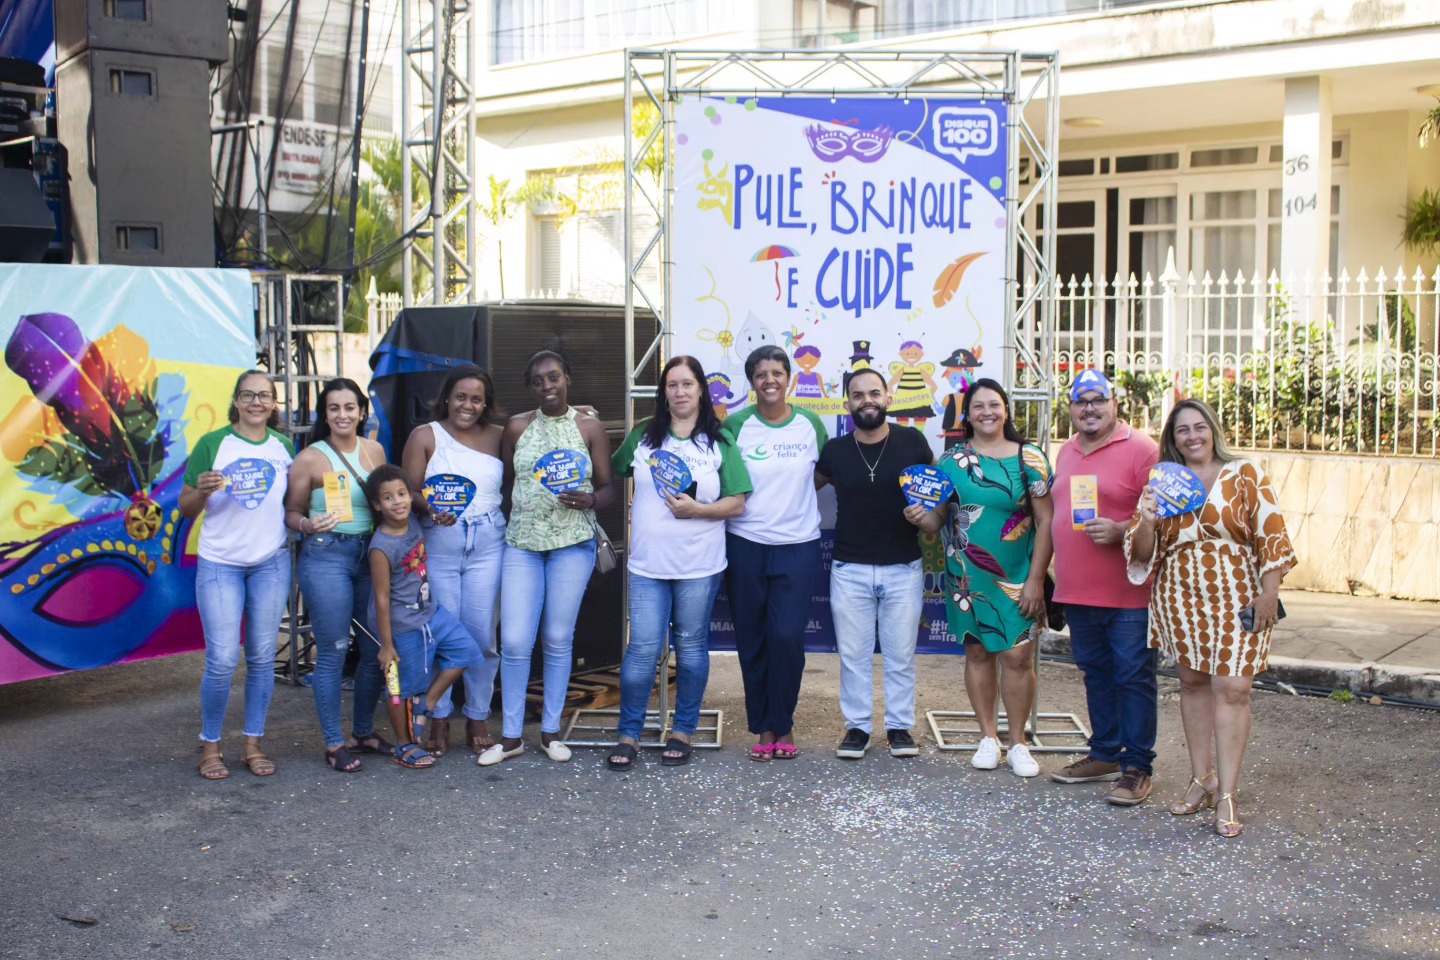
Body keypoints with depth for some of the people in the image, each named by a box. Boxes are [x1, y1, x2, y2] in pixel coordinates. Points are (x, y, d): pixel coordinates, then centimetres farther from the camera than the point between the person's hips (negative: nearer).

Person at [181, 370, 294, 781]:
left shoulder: (285, 446, 6)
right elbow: (186, 508, -2)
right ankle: (210, 746, 10)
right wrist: (202, 491, -21)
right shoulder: (212, 444, -4)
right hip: (220, 564, -3)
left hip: (271, 562, 3)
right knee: (222, 661, -7)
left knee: (262, 658, 7)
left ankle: (253, 744, 17)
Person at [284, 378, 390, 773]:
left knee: (378, 648, 8)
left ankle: (364, 732, 25)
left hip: (372, 554, 5)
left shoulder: (375, 451, 8)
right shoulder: (309, 459, -5)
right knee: (333, 652, -2)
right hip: (326, 557, -5)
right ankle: (334, 743, 10)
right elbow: (291, 513, -1)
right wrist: (309, 525, -21)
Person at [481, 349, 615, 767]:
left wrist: (588, 501, -18)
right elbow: (505, 483, 11)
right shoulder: (517, 427, 6)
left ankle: (551, 731, 18)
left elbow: (608, 488, 2)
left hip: (573, 544, -1)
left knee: (558, 640, 5)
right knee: (514, 641, -3)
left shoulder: (590, 427, 2)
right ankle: (512, 736, 10)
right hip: (521, 543, 1)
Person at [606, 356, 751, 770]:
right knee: (643, 648, -3)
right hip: (648, 565, 1)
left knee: (691, 647, 9)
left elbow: (736, 503, -2)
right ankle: (629, 734, 9)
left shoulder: (720, 442, 2)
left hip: (700, 566, 0)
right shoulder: (643, 436, 7)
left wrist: (696, 509, -16)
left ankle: (683, 731, 22)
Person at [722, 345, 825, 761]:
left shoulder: (810, 424, 2)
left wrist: (794, 495, 1)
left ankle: (783, 724, 11)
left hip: (798, 545, 0)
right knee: (752, 641, 6)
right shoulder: (736, 424, -1)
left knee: (787, 636, -8)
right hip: (746, 544, 0)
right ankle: (764, 727, 20)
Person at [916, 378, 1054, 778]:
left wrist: (1035, 580, -8)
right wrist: (922, 517, -17)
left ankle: (1017, 743, 10)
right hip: (967, 577, 2)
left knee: (1018, 656, -4)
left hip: (1016, 577, -2)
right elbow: (937, 516, 8)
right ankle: (988, 736, 21)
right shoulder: (952, 460, 4)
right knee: (978, 652, 8)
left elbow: (1045, 522, -3)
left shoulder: (1029, 458, -2)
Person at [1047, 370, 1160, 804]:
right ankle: (1105, 754, 28)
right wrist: (1053, 579, 18)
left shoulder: (1141, 449, -9)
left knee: (1133, 678, 0)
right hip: (1077, 590, 7)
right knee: (1096, 675, 16)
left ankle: (1137, 767, 8)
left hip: (1128, 593, -7)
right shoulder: (1067, 452, 14)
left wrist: (1120, 531, -25)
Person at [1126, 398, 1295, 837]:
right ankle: (1202, 779, 21)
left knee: (1232, 688, -9)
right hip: (1180, 599, 3)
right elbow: (1142, 551, 6)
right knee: (1193, 683, 10)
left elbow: (1271, 533, -3)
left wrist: (1270, 592, -10)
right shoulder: (1162, 483, 8)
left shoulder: (1244, 475, 1)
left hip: (1236, 598, -3)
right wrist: (1147, 520, -15)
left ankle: (1226, 795, -7)